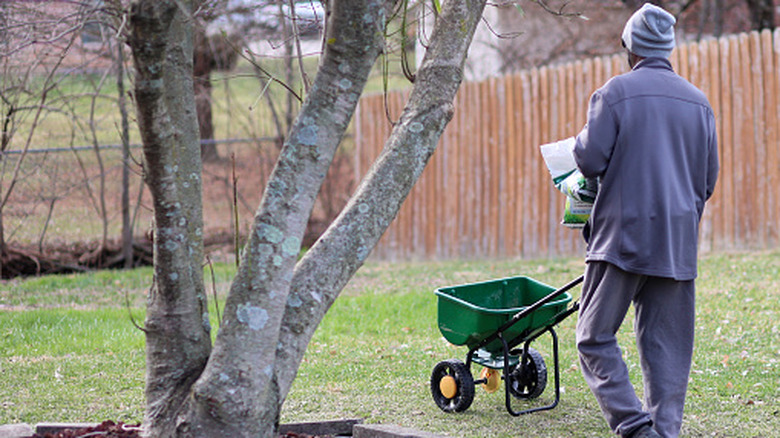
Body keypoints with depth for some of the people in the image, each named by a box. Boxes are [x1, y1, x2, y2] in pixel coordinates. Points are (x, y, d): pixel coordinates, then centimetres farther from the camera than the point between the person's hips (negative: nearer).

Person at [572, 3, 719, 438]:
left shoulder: (616, 92, -5)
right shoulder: (697, 101, 10)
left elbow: (591, 161, -9)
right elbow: (709, 178, 14)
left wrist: (581, 141, 13)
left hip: (624, 235, -4)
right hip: (678, 243, 4)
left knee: (596, 336, 2)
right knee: (668, 345, 8)